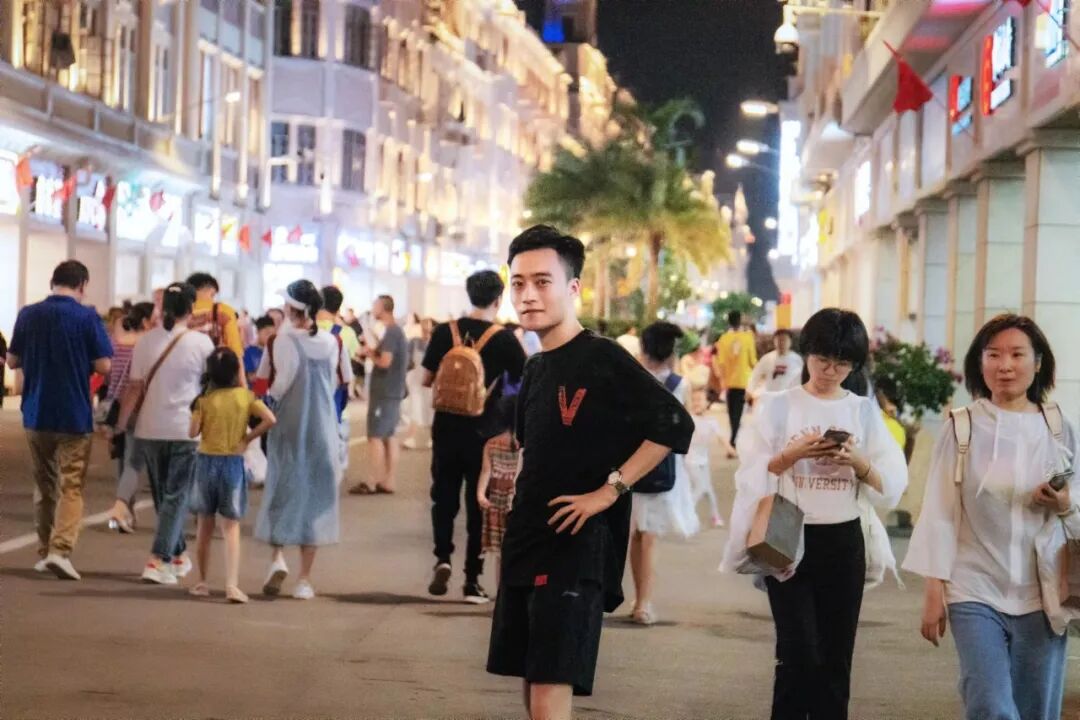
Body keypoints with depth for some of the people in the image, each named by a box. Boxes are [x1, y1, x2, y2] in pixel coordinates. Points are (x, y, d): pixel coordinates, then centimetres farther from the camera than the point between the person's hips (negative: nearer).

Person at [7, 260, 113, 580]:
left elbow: (12, 361, 6)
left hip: (36, 415, 4)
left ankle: (44, 551, 22)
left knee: (44, 485, 17)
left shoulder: (28, 315, -1)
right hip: (74, 416, -4)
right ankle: (60, 550, -15)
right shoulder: (87, 318, -11)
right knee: (71, 486, 0)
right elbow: (104, 365, -11)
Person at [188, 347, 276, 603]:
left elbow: (193, 432, -9)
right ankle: (232, 584, -14)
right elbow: (270, 419, -13)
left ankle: (202, 583, 22)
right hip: (234, 463, 0)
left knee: (205, 526, 14)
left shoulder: (205, 399, -7)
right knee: (231, 528, 0)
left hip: (207, 461, 0)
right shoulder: (246, 396, -4)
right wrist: (248, 437, -2)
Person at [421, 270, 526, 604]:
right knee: (478, 505, 7)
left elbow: (427, 380, 4)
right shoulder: (504, 339, -8)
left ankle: (442, 558, -6)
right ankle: (472, 579, 8)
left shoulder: (445, 332, -1)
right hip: (484, 433, -2)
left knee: (444, 498, 14)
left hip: (447, 429, 2)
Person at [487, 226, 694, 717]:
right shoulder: (536, 370, 13)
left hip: (577, 548, -9)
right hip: (526, 546, 9)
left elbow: (675, 424, -21)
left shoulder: (603, 359, -11)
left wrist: (609, 490, -20)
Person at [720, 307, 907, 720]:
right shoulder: (778, 407, 0)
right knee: (799, 654, -10)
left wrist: (858, 463, -16)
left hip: (844, 543, 2)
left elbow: (892, 487, 1)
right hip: (788, 539, -2)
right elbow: (752, 477, -4)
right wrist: (792, 455, -18)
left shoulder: (865, 411, 5)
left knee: (835, 658, 6)